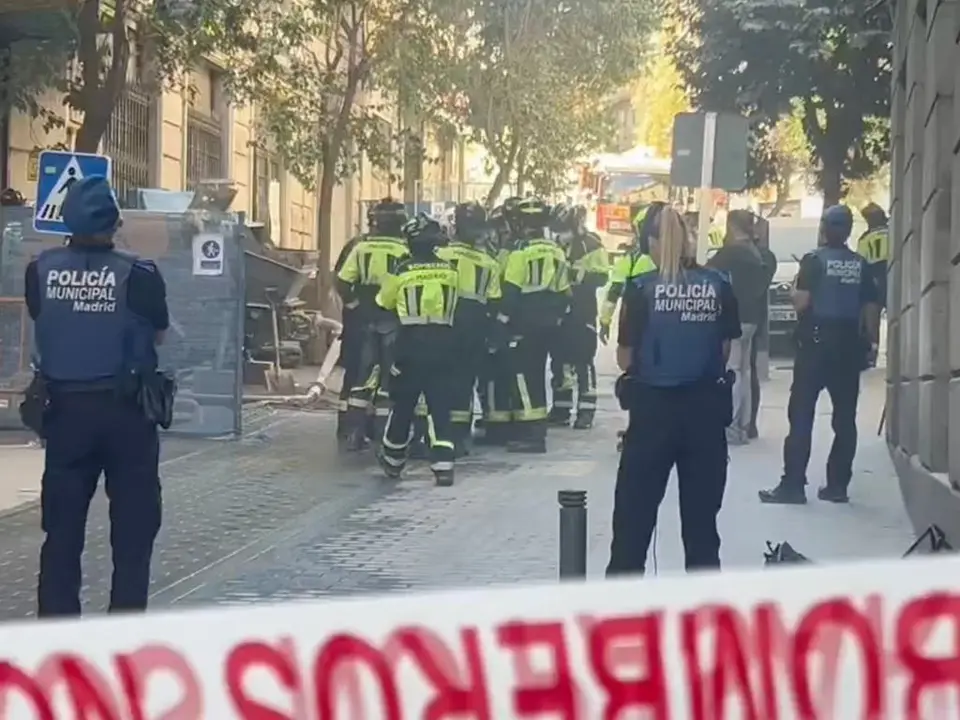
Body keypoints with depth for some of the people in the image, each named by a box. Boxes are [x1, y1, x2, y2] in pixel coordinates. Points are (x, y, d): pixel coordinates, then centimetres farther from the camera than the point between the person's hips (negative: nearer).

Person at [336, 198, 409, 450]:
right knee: (389, 376, 4)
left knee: (363, 372, 11)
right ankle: (383, 433, 5)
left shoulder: (361, 248, 1)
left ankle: (354, 431, 10)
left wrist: (354, 304, 11)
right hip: (393, 319, -3)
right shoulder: (404, 250, -9)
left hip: (366, 319, 3)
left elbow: (342, 283, -2)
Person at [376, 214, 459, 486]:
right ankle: (443, 465, -5)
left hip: (411, 343, -2)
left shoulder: (402, 270, -6)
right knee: (440, 405, 4)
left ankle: (392, 460, 26)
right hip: (443, 343, 2)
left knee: (403, 403, 11)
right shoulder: (450, 269, 3)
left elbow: (384, 303, 9)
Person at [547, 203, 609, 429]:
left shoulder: (591, 244, -9)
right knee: (559, 358, 10)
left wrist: (576, 273, -26)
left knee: (583, 360, -5)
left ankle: (586, 410, 0)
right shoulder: (556, 245, 10)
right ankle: (561, 408, 18)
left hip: (582, 312, -6)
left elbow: (601, 276, -15)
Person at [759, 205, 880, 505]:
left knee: (801, 415, -3)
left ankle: (793, 485, -7)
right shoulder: (861, 265, 6)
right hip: (849, 343, 4)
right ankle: (837, 485, 8)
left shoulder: (814, 260, -6)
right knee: (845, 418, 7)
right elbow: (871, 308, 4)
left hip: (817, 341, -4)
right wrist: (871, 342, 12)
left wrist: (794, 293, 7)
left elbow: (801, 302, -14)